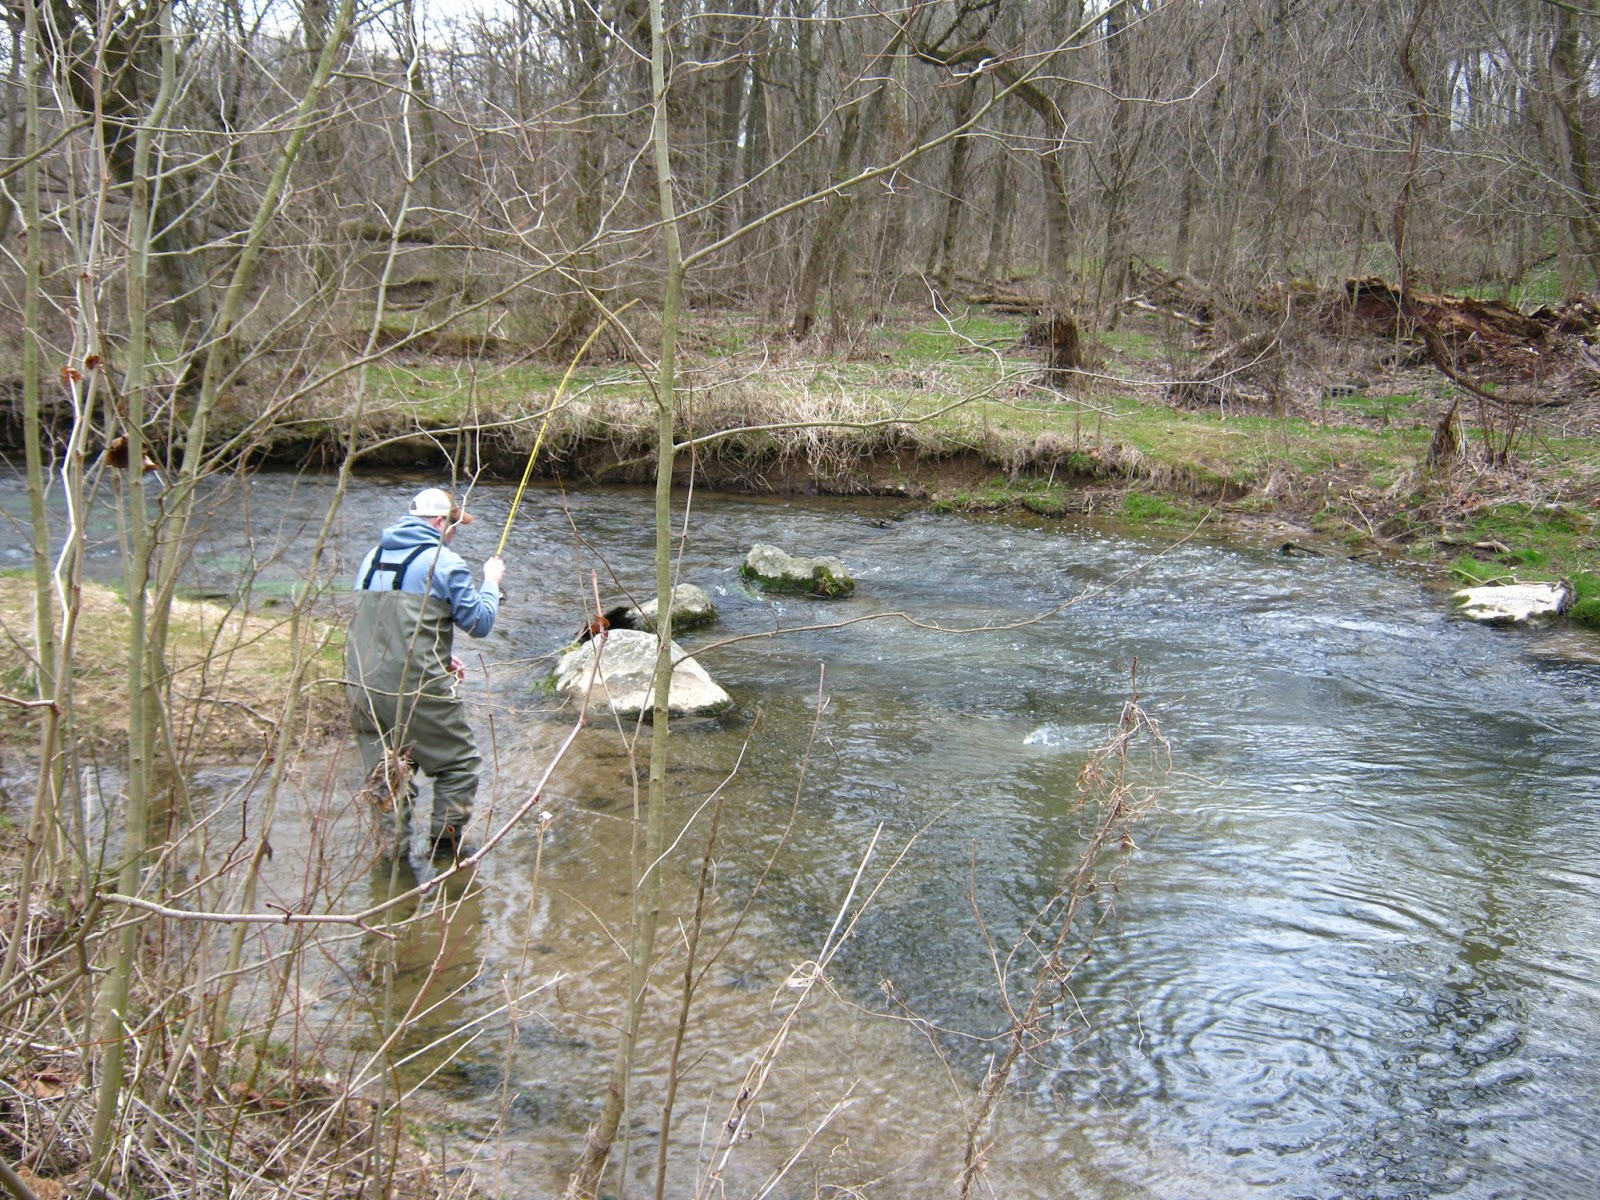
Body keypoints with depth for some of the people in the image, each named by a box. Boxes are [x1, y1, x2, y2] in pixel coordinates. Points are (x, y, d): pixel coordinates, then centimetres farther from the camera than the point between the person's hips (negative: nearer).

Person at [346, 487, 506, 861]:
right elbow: (479, 622, -2)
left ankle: (389, 847, 19)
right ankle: (446, 850, 9)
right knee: (459, 763, 9)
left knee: (384, 766, 18)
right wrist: (491, 582, 15)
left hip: (363, 685, 7)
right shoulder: (444, 562, -5)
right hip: (418, 688, -6)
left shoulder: (373, 557, 17)